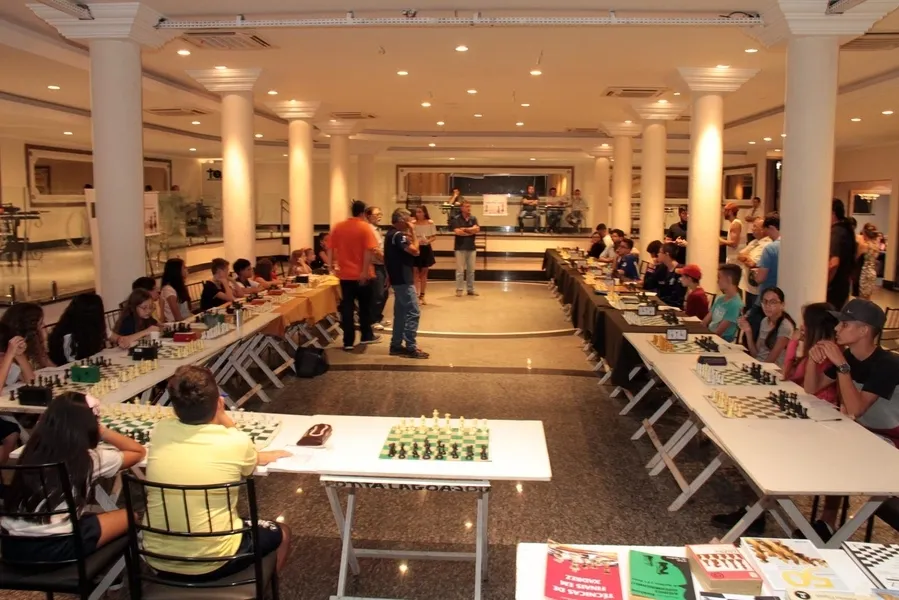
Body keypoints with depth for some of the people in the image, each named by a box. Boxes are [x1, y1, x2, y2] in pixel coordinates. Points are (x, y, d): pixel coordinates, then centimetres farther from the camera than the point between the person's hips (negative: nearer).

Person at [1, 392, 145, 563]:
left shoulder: (31, 453, 5)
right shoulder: (91, 459, -6)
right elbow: (139, 451, 10)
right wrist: (100, 431, 10)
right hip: (59, 547, -6)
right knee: (130, 516, 15)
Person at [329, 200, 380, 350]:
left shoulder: (338, 227, 4)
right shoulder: (365, 227, -8)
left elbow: (330, 248, 2)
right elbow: (369, 250, -17)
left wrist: (330, 265, 6)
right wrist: (365, 271, -17)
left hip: (345, 274, 3)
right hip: (362, 274, -3)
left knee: (347, 307, 5)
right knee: (365, 306, 14)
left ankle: (348, 342, 4)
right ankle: (366, 336, 26)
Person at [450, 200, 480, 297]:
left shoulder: (473, 218, 8)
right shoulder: (457, 219, -5)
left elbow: (477, 229, -6)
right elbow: (457, 232, -17)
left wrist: (464, 229, -12)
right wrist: (471, 231, -8)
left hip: (471, 247, 4)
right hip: (460, 247, -4)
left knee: (471, 270, 8)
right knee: (460, 270, -2)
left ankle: (471, 289, 15)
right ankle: (459, 289, 4)